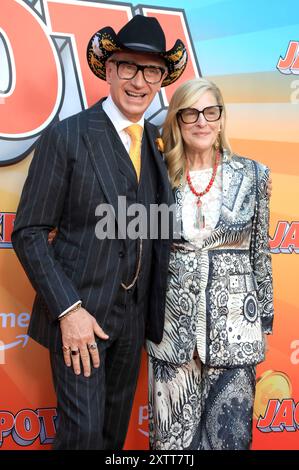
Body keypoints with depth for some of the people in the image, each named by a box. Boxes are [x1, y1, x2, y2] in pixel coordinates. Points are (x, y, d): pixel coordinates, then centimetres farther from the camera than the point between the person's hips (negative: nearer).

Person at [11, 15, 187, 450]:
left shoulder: (159, 141, 5)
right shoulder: (66, 137, -11)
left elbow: (157, 231, 9)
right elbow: (28, 233, -11)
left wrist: (157, 311, 2)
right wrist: (68, 309, -17)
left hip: (134, 315, 5)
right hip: (78, 311, -5)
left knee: (116, 426, 19)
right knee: (83, 430, 2)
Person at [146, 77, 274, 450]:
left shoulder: (252, 174, 1)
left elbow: (261, 252, 6)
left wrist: (264, 318, 7)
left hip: (234, 321, 0)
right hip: (173, 322, 1)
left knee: (229, 432, 8)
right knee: (174, 434, 10)